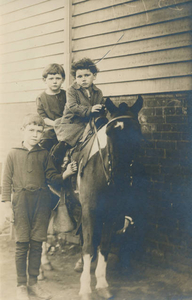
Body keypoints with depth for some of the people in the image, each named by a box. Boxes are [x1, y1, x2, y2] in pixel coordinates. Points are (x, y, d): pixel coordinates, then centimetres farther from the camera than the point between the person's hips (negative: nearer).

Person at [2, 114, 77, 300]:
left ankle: (33, 283, 19)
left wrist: (65, 174, -12)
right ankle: (21, 285, 12)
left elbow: (51, 177, 6)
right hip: (21, 201, -2)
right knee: (22, 244, 1)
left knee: (36, 244, 7)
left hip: (41, 201, 2)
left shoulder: (44, 154, 10)